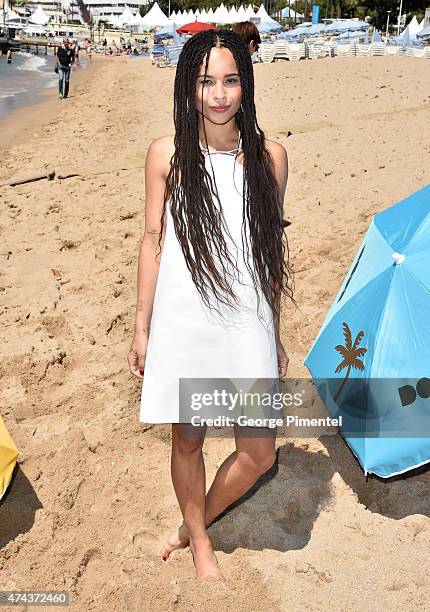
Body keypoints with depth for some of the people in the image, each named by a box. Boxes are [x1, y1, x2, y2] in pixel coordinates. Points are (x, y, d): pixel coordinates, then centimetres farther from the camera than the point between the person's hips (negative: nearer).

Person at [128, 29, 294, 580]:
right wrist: (141, 328, 3)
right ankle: (199, 543, 42)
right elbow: (153, 240, 3)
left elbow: (272, 248, 8)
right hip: (182, 322, -1)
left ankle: (196, 525, 36)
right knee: (187, 441, 13)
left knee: (258, 453, 5)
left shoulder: (270, 156, 1)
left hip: (247, 323, 2)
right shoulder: (166, 154, -2)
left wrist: (275, 334, 10)